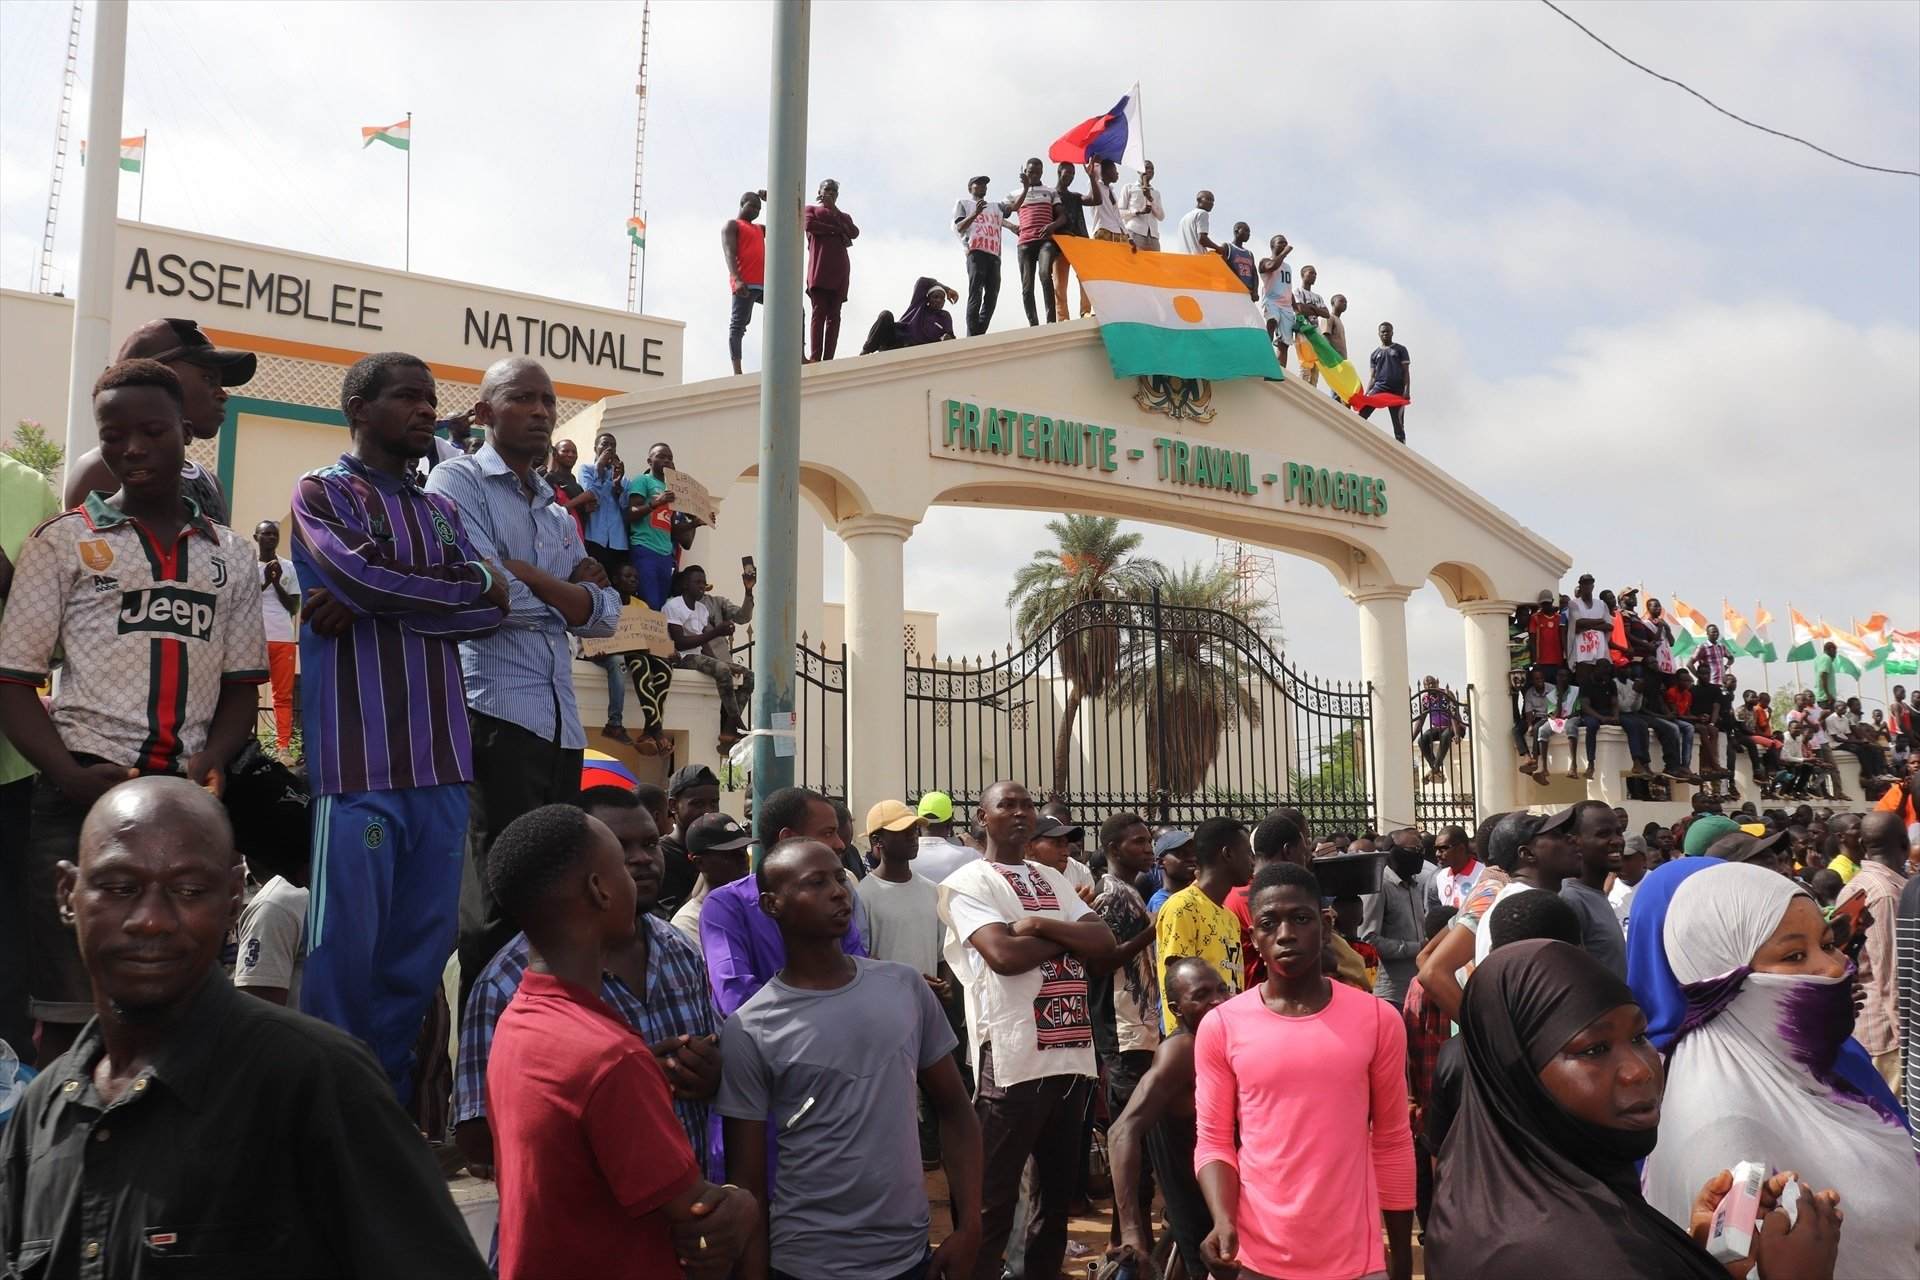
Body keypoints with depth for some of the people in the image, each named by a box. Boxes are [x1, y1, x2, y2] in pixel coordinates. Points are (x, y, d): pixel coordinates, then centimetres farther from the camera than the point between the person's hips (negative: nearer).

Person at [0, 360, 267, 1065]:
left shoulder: (228, 555, 14)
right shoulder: (65, 542, 8)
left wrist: (207, 764, -5)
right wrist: (72, 776, -14)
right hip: (83, 799, -2)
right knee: (68, 1012, -1)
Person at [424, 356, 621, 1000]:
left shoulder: (558, 515, 24)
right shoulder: (458, 481, 2)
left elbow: (604, 615, 10)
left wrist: (521, 573, -5)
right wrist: (569, 592, 3)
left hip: (561, 725, 7)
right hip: (494, 712, -7)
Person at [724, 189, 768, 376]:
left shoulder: (759, 229, 29)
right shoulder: (732, 225, 6)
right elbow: (729, 253, -9)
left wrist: (770, 201, 28)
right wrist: (737, 279, -25)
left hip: (763, 283, 8)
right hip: (745, 284, -8)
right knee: (738, 325, -10)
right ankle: (737, 371, -17)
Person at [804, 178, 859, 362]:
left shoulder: (843, 215, 29)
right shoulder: (810, 209, 20)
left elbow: (854, 233, 8)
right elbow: (809, 225, -3)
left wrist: (834, 210, 4)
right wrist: (836, 230, 2)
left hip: (839, 267, 4)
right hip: (819, 265, -4)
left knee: (834, 314, -6)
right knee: (819, 311, -15)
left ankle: (829, 358, -12)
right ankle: (815, 358, -22)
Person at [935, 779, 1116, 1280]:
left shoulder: (1053, 880, 18)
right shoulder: (968, 882, -2)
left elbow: (1105, 944, 6)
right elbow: (1004, 954, -17)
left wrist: (1042, 925, -10)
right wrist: (1072, 935, -2)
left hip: (1071, 1054, 7)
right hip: (1012, 1060, -7)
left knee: (1058, 1191, 15)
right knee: (994, 1201, -1)